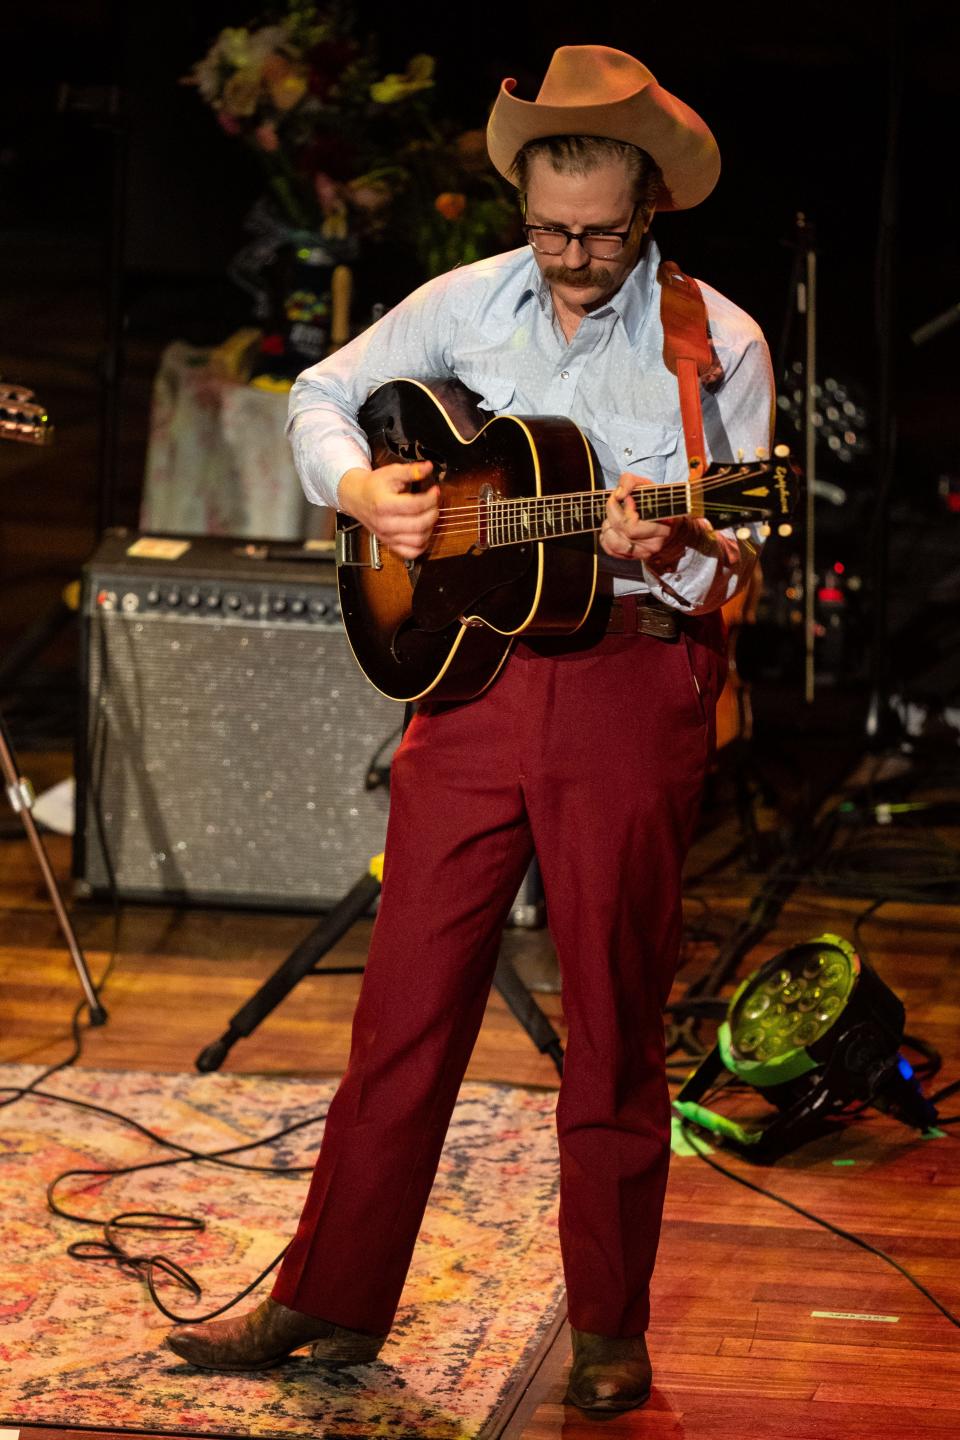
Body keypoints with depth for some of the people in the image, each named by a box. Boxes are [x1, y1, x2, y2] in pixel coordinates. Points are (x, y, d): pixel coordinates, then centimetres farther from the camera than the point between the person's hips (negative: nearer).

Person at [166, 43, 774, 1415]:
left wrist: (670, 550, -25)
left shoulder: (719, 346, -4)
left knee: (614, 1017, 3)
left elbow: (739, 556, -3)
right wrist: (361, 491, -3)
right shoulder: (468, 303, 5)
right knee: (408, 1001, 5)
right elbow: (325, 394, 17)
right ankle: (330, 1302, 14)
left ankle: (611, 1332, 15)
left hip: (632, 685, -3)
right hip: (469, 668, 3)